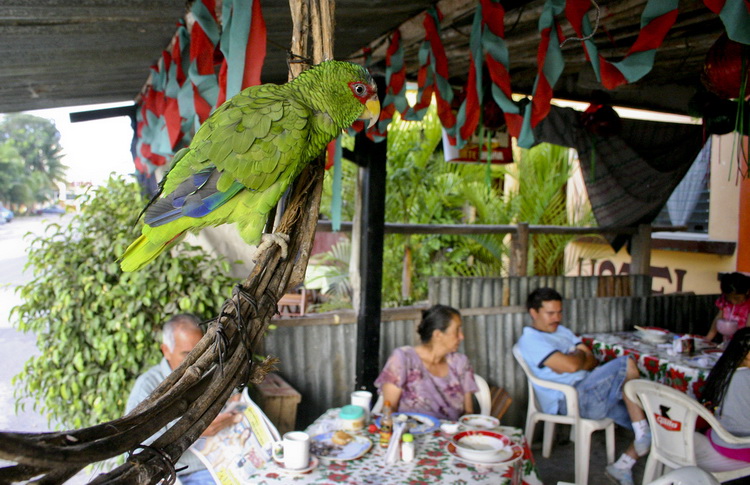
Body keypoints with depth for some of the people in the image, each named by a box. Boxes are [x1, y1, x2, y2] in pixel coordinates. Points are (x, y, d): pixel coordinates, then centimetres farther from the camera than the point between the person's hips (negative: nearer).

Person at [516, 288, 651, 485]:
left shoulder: (562, 331, 23)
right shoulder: (530, 340, -6)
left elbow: (593, 361, 14)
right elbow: (571, 365, -18)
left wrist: (577, 359, -7)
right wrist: (581, 355, 4)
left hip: (593, 395, 9)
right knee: (627, 364, -18)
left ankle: (622, 466, 10)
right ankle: (644, 436, -12)